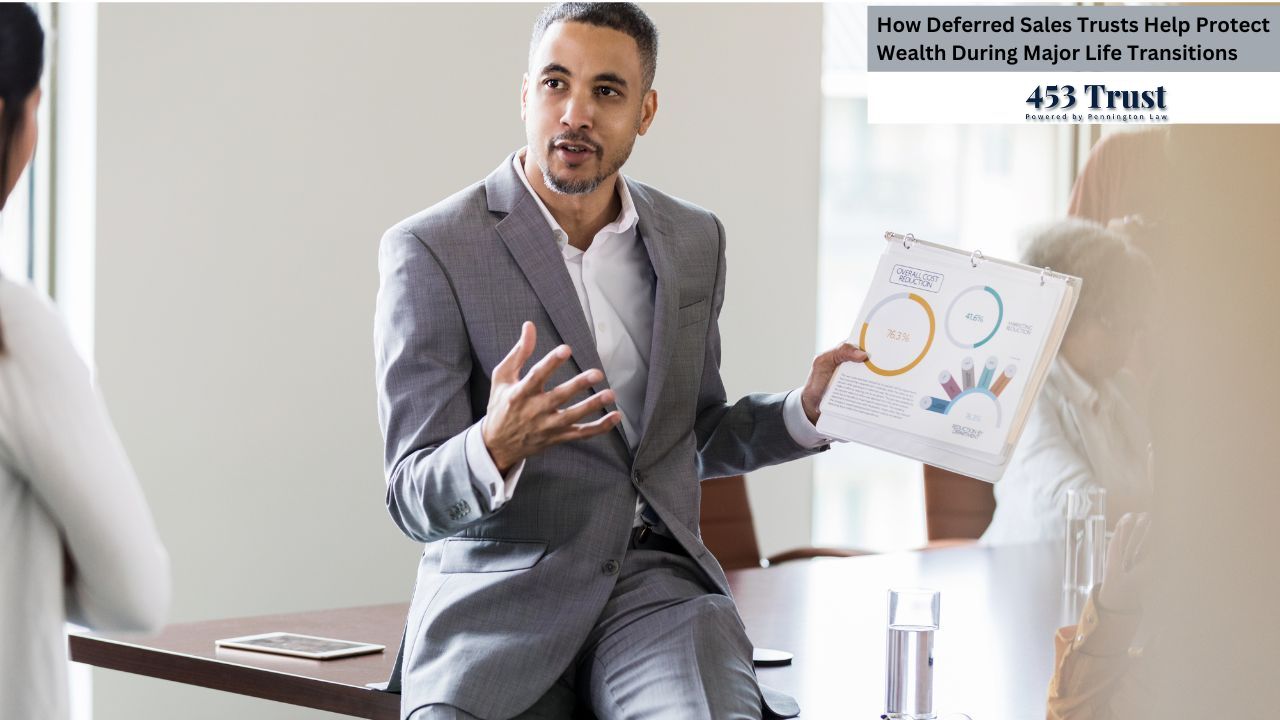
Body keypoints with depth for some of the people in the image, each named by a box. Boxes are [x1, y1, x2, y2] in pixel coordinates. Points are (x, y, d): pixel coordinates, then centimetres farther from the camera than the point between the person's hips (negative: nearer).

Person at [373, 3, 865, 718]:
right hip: (501, 596, -2)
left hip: (655, 581, 2)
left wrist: (806, 409, 7)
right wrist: (495, 447, -30)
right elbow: (415, 500, -8)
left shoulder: (694, 240, 11)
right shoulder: (430, 250, -5)